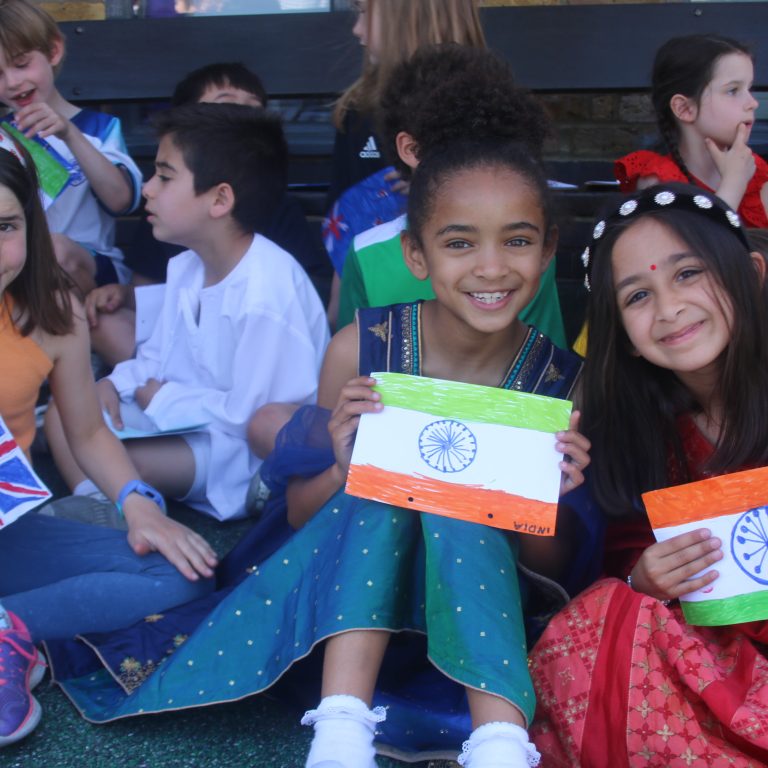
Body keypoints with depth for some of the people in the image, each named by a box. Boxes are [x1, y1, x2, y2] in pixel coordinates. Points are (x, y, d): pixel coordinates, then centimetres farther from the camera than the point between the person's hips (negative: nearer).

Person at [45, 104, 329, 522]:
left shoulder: (266, 293, -28)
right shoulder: (186, 267, 3)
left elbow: (252, 415, -29)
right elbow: (159, 356, 15)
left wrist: (165, 400, -15)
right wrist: (114, 385, -6)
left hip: (244, 453, -10)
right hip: (186, 420, 10)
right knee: (63, 415, 5)